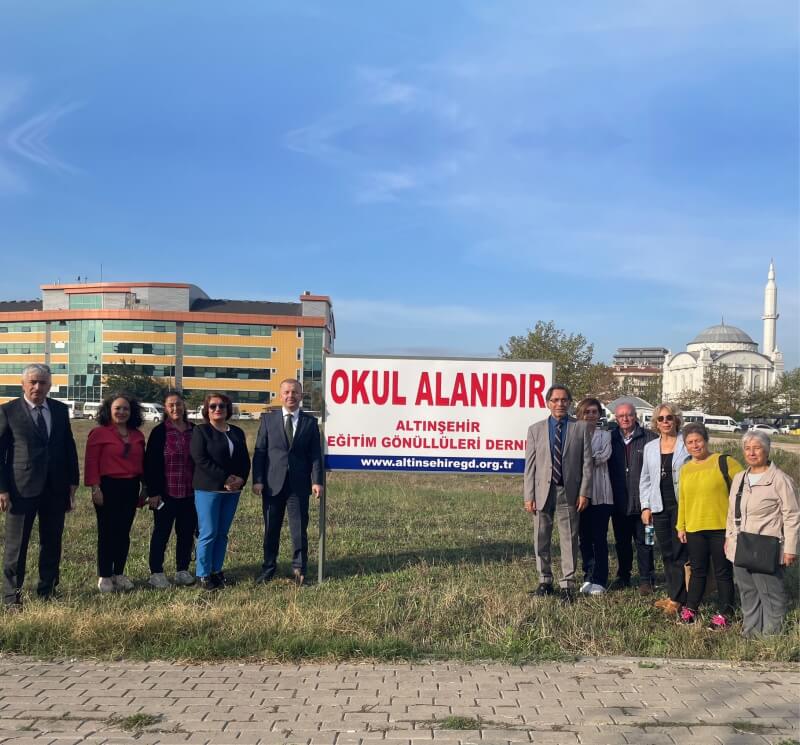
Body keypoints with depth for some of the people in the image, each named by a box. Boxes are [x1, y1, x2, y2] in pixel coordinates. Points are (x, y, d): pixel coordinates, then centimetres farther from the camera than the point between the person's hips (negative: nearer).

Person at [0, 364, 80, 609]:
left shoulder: (60, 410, 8)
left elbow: (69, 448, 11)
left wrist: (73, 482, 7)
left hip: (55, 488, 4)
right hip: (22, 489, -3)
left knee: (52, 543, 12)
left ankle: (48, 589, 27)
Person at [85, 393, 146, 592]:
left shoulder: (137, 436, 11)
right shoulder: (99, 433, -5)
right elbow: (92, 462, -8)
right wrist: (95, 488, -14)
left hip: (131, 488, 5)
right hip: (108, 487, -5)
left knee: (124, 532, 10)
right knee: (107, 532, 2)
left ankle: (119, 574, 21)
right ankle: (104, 576, 13)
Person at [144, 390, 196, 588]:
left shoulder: (194, 430, 6)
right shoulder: (159, 432, -5)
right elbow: (150, 463, -6)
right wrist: (153, 492, -10)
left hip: (190, 492, 4)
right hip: (166, 492, -4)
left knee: (187, 532, 9)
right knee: (161, 532, 6)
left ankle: (182, 570, 22)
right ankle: (156, 572, 16)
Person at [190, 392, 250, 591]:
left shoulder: (237, 432, 14)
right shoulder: (201, 431, -1)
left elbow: (245, 460, 12)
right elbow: (200, 459, -13)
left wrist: (241, 479, -8)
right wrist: (225, 478, -16)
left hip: (232, 490, 5)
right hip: (208, 489, -5)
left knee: (222, 533, 9)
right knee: (208, 533, -4)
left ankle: (217, 571, 18)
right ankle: (203, 575, 6)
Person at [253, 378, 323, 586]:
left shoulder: (310, 422, 5)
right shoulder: (268, 419, 5)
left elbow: (315, 454, 2)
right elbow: (259, 451, 2)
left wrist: (317, 481, -8)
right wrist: (257, 480, -6)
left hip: (299, 484, 0)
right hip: (272, 483, 1)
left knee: (299, 528, 3)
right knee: (271, 528, 11)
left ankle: (299, 569, 17)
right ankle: (268, 568, 25)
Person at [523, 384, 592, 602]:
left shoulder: (581, 428, 4)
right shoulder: (535, 429, 6)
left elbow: (586, 462, 1)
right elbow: (530, 465, 3)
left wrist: (584, 492, -6)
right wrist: (528, 496, -2)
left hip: (569, 492, -1)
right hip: (542, 491, 1)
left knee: (569, 539, 3)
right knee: (541, 539, 9)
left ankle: (567, 584, 13)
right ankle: (545, 580, 24)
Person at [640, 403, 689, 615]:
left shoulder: (687, 444, -2)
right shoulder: (650, 447, 11)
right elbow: (645, 480, 15)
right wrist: (646, 506, 8)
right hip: (659, 507, 4)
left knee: (679, 552, -3)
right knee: (666, 553, 9)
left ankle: (676, 599, 5)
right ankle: (673, 594, 20)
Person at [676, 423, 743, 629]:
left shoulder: (724, 462, -6)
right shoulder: (685, 469, 10)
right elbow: (682, 500, 16)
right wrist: (681, 526, 13)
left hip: (722, 528, -4)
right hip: (694, 529, 4)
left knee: (723, 572, 6)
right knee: (698, 571, 13)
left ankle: (724, 614, 17)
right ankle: (690, 609, 24)